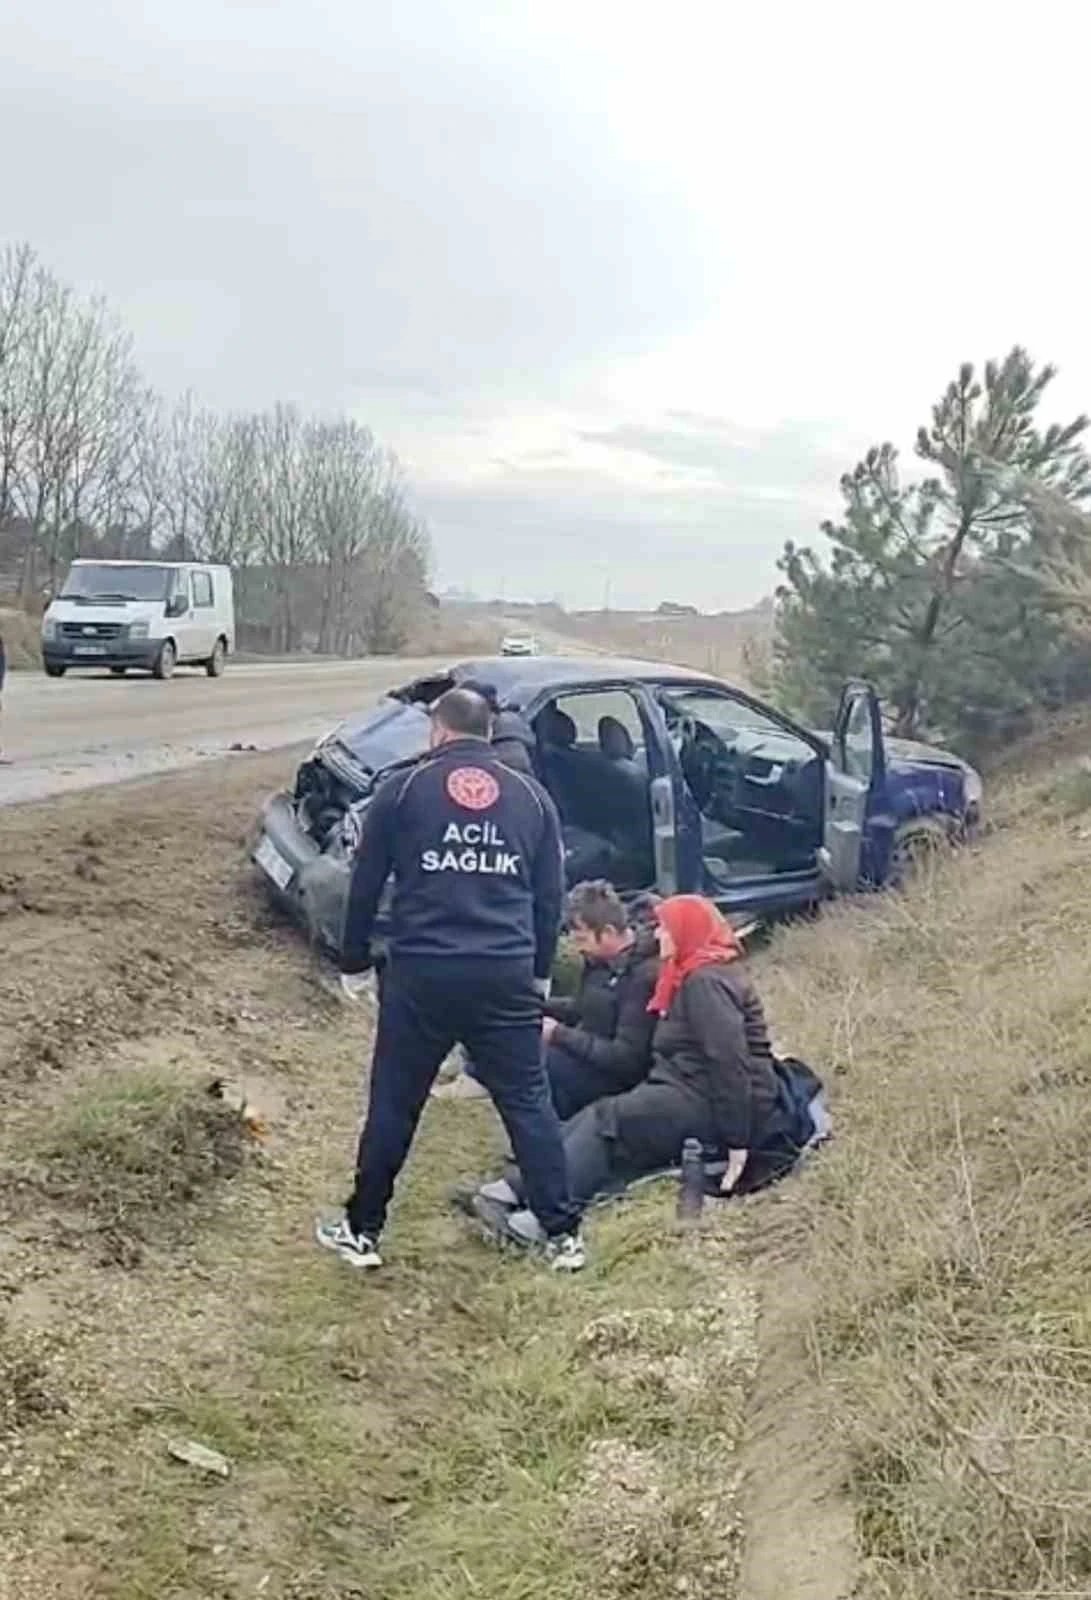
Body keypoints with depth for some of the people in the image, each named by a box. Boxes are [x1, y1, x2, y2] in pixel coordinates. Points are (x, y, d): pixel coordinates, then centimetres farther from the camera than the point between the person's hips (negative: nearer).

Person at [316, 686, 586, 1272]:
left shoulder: (403, 789, 2)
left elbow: (364, 885, 5)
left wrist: (354, 962, 16)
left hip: (421, 972, -2)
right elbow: (550, 895, 13)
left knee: (393, 1104, 11)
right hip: (507, 975, 2)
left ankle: (362, 1231, 22)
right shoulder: (531, 796, 10)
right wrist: (539, 971, 24)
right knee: (528, 1103, 11)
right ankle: (563, 1234, 14)